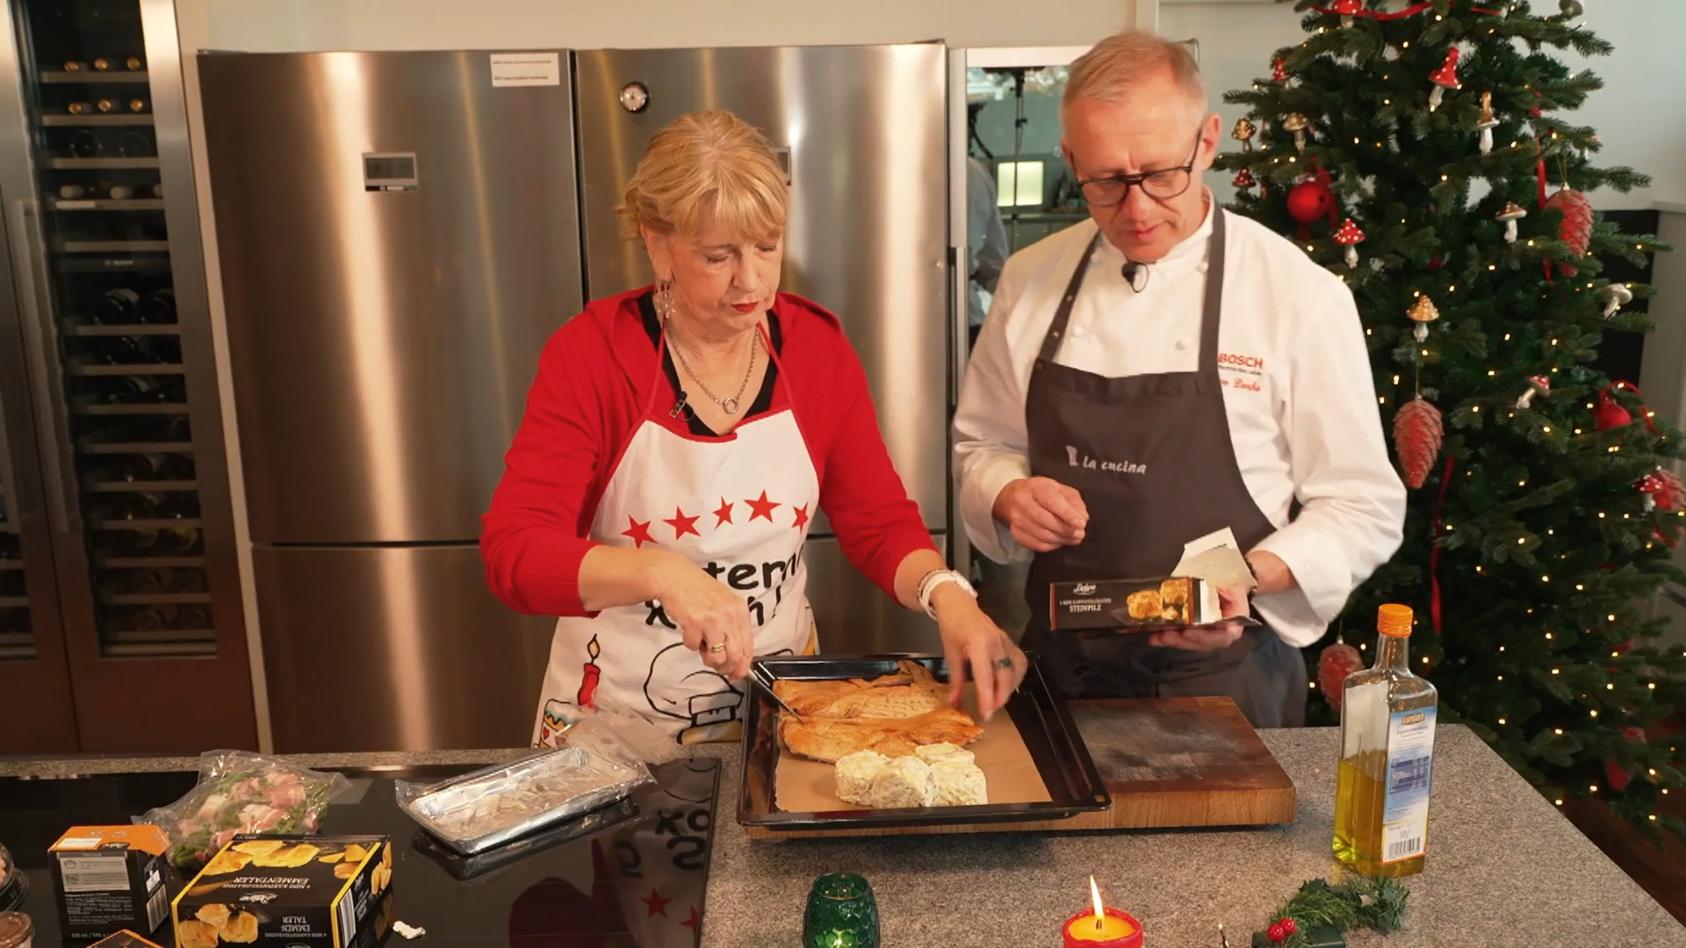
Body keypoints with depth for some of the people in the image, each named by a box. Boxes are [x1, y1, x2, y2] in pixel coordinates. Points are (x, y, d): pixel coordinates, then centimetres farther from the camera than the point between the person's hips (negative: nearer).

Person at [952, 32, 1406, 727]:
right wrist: (1011, 498, -11)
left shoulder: (1299, 296, -12)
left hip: (1224, 680, -3)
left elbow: (1364, 511, -7)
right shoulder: (1032, 279, -2)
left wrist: (1249, 576, -24)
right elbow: (984, 445, 10)